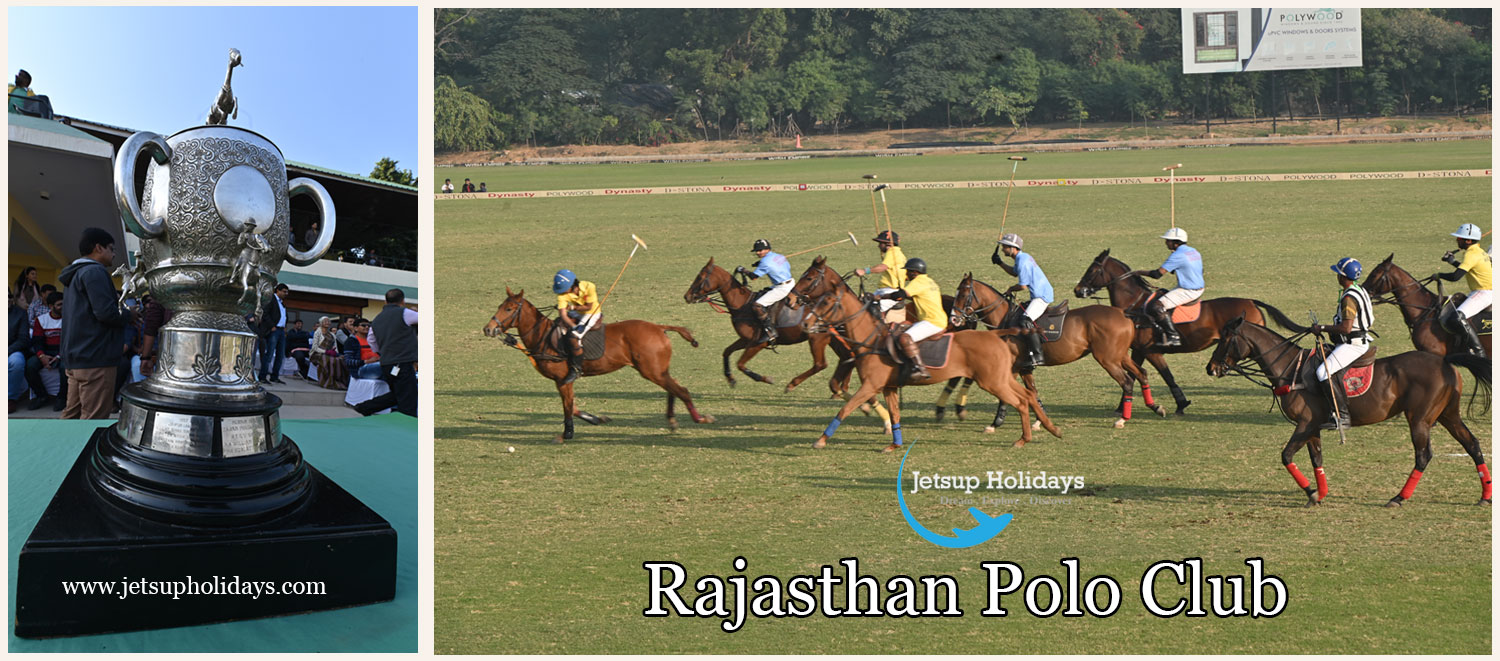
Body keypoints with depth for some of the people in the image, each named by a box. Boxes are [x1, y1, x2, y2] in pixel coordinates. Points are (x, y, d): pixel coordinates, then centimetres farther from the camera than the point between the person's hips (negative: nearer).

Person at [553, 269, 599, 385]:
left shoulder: (589, 287, -28)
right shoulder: (562, 295, -19)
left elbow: (589, 307, -18)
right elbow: (563, 315, -25)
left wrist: (573, 307, -19)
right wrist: (573, 326, -37)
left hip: (593, 314, -6)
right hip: (578, 314, 6)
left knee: (574, 337, -24)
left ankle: (576, 369, -13)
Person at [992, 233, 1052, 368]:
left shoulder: (1023, 261, -17)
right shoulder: (1023, 258, 15)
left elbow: (1023, 286, -17)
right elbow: (1014, 272, 36)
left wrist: (1010, 289, 2)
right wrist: (1000, 263, 26)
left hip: (1042, 296, -11)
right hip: (1040, 295, 11)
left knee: (1026, 320, -26)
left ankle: (1037, 356, -32)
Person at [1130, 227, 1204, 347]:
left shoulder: (1177, 256, -17)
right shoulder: (1194, 252, 12)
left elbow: (1158, 273, -19)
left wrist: (1139, 272, -5)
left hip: (1187, 291, -10)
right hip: (1199, 289, 10)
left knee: (1158, 306, -17)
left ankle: (1173, 336, -19)